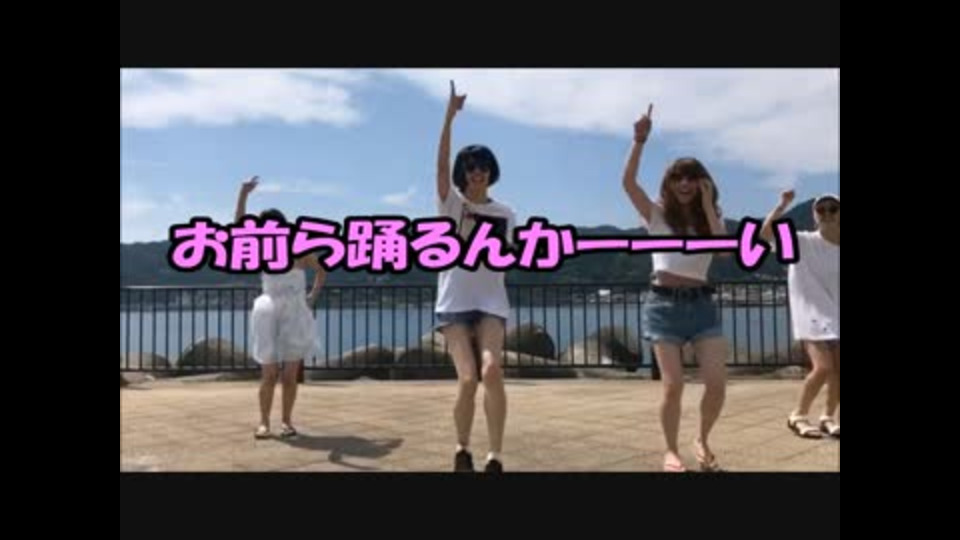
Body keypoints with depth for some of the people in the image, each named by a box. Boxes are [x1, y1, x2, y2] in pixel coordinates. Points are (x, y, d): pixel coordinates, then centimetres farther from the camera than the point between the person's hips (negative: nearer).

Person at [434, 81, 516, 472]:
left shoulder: (505, 214, 10)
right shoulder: (451, 203, 4)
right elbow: (441, 164, -11)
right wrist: (450, 115, -18)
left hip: (491, 303, 2)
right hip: (454, 302, -1)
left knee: (492, 370, -22)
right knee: (468, 378, -14)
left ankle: (495, 457, -12)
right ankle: (462, 450, 12)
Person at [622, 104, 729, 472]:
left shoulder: (711, 220, 12)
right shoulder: (656, 214, 5)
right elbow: (628, 182, -10)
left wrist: (707, 205, -7)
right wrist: (640, 141, -17)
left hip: (702, 304, 3)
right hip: (663, 304, -2)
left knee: (717, 383, -7)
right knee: (673, 385, -8)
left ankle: (703, 441, 20)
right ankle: (671, 451, 14)